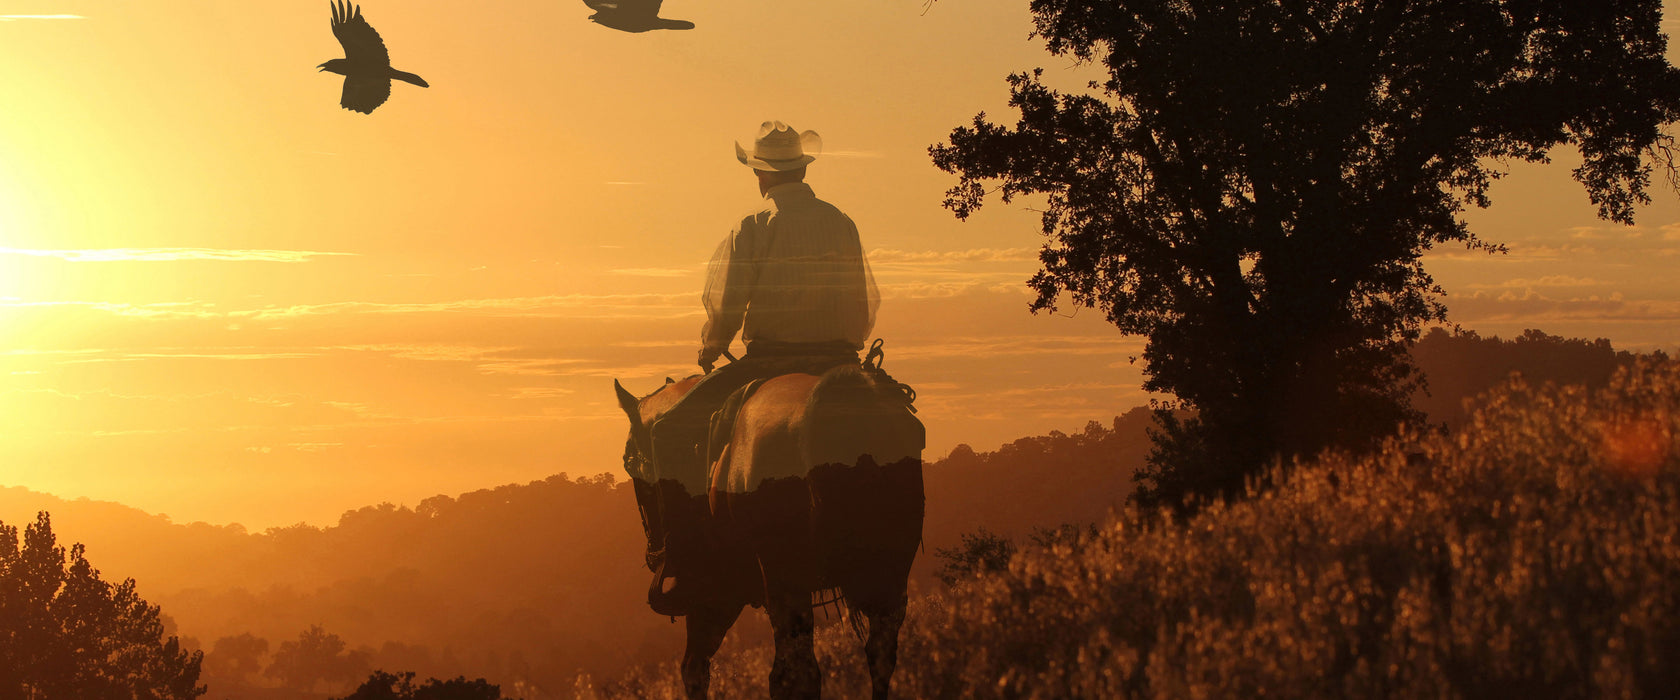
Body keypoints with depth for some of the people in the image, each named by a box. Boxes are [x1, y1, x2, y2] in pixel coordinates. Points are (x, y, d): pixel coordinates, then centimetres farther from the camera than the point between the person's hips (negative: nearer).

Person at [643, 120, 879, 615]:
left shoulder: (752, 230, -6)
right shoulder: (842, 225, 9)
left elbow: (725, 310, -7)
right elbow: (864, 309, 15)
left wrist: (708, 351, 12)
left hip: (768, 361, -5)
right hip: (837, 364, 5)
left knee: (673, 431, 2)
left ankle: (682, 560, -11)